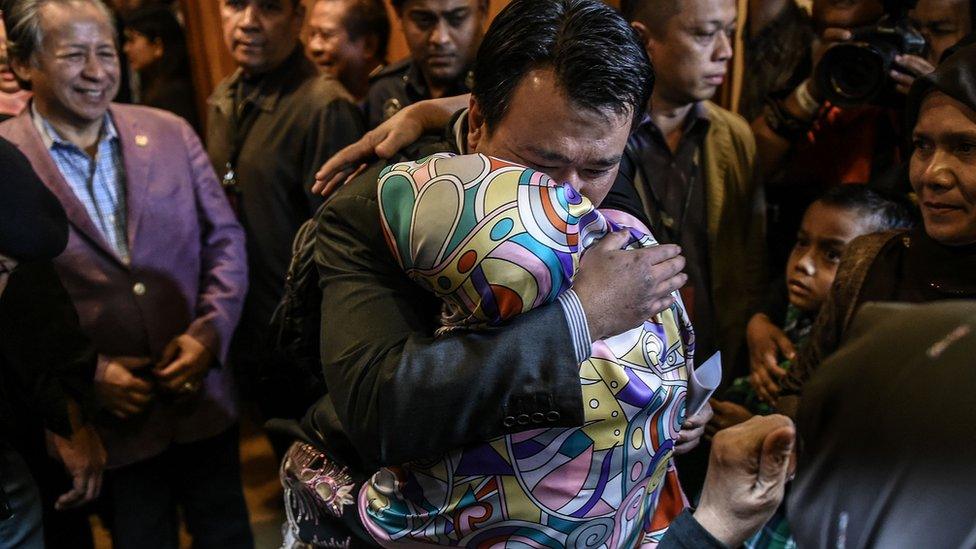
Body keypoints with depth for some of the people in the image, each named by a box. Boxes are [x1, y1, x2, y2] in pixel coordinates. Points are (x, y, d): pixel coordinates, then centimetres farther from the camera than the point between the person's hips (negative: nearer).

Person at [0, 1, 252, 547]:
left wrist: (209, 332, -8)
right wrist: (85, 374, -13)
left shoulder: (171, 132, 1)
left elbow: (225, 237, 4)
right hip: (108, 416, -2)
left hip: (204, 395, 3)